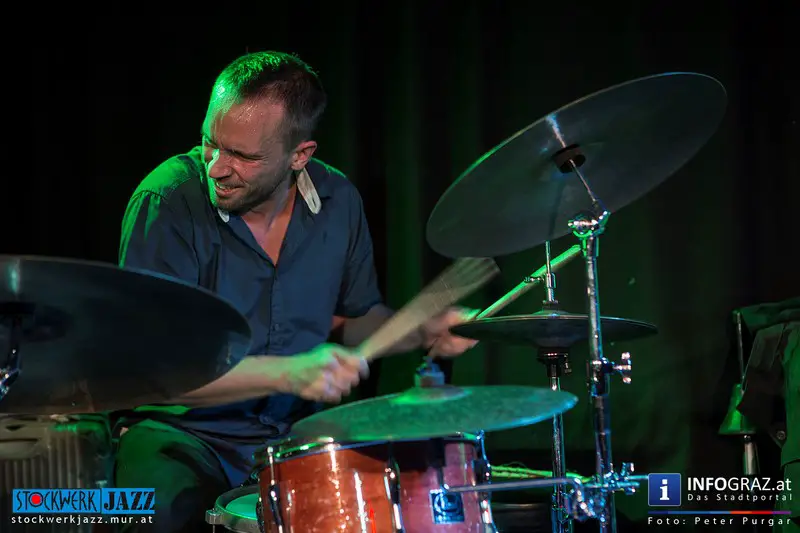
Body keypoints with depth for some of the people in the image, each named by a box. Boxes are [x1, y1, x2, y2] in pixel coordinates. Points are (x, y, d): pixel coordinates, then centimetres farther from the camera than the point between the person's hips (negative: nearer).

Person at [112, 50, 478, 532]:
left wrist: (424, 332, -5)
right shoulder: (168, 200, -17)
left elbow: (357, 316, 17)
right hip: (186, 433, -4)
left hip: (297, 433, 4)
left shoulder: (337, 202, -1)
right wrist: (288, 373, -33)